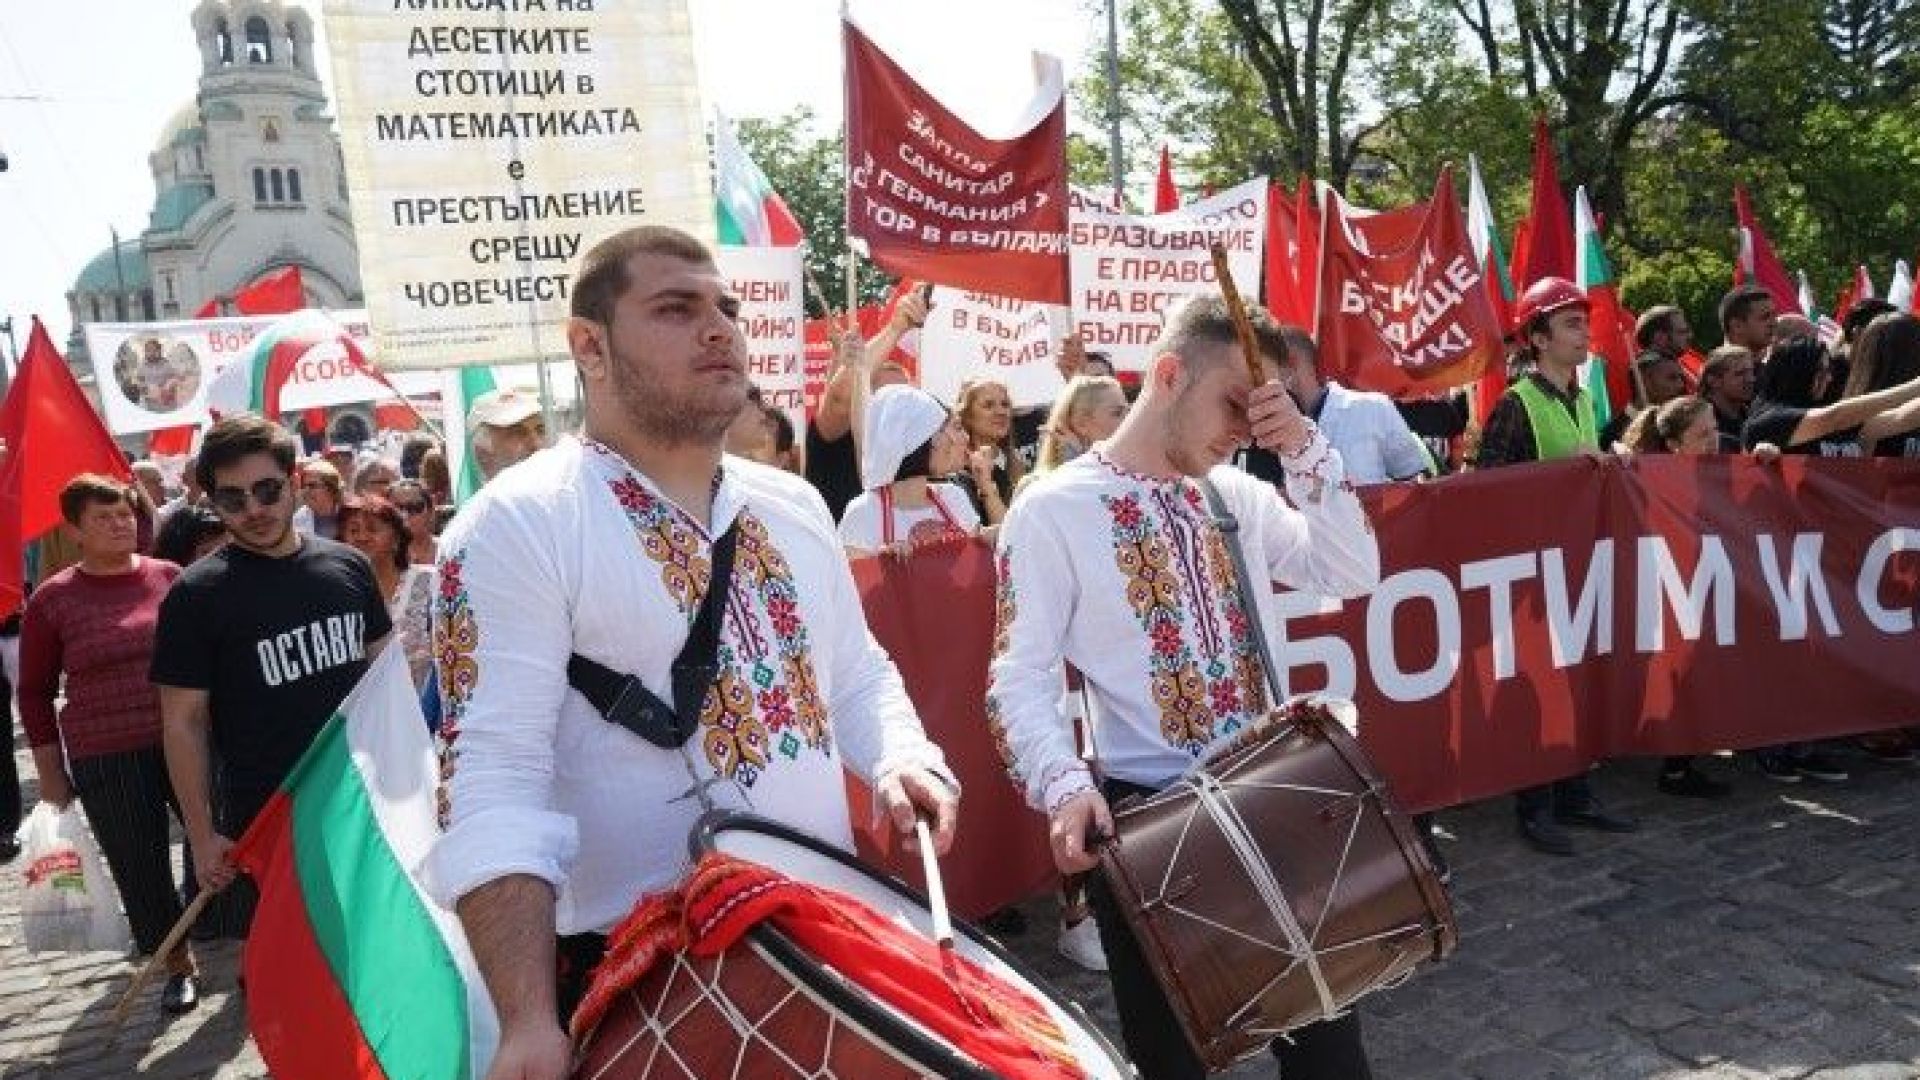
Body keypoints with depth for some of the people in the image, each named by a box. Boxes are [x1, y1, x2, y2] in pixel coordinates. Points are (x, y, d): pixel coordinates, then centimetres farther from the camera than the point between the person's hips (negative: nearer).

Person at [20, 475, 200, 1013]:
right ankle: (179, 965, 28)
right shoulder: (52, 599, -1)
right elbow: (35, 692, 7)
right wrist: (50, 771, 5)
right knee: (140, 868, 8)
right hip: (106, 765, 0)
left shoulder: (171, 578, 0)